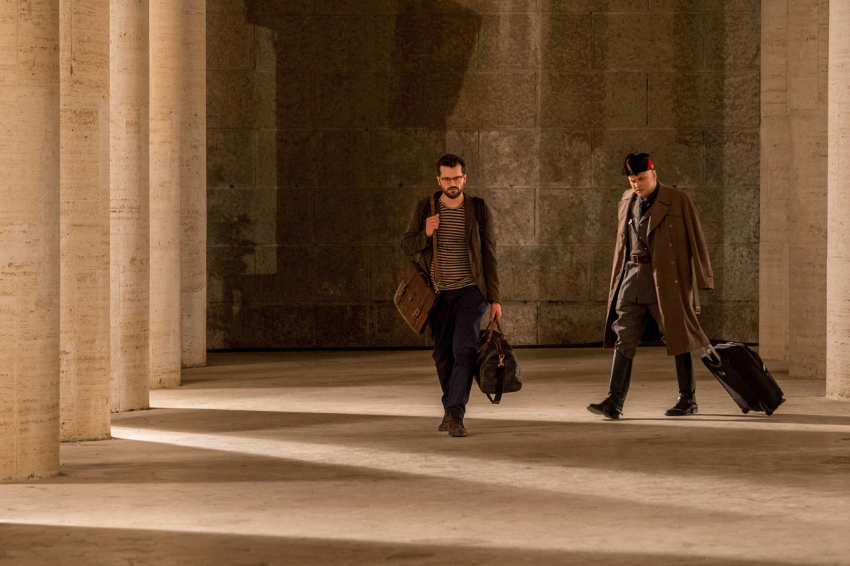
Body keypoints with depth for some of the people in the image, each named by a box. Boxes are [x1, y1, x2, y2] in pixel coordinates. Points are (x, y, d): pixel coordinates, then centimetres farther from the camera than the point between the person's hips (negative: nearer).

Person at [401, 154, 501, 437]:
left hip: (470, 291, -2)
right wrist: (425, 234, -17)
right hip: (438, 293, 2)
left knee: (464, 350, -16)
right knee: (443, 355, 9)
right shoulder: (424, 208, 1)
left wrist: (494, 299, -5)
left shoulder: (479, 210, -3)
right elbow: (407, 246, 5)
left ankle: (456, 415, -18)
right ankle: (450, 408, 28)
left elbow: (489, 256, -1)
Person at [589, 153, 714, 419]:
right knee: (623, 339, -4)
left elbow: (696, 240, -2)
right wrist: (618, 281, 16)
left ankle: (688, 400, 13)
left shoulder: (679, 202, -2)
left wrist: (702, 280, -5)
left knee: (678, 337, 2)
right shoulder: (627, 203, 13)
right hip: (633, 276, 4)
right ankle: (614, 402, -7)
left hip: (667, 280, -4)